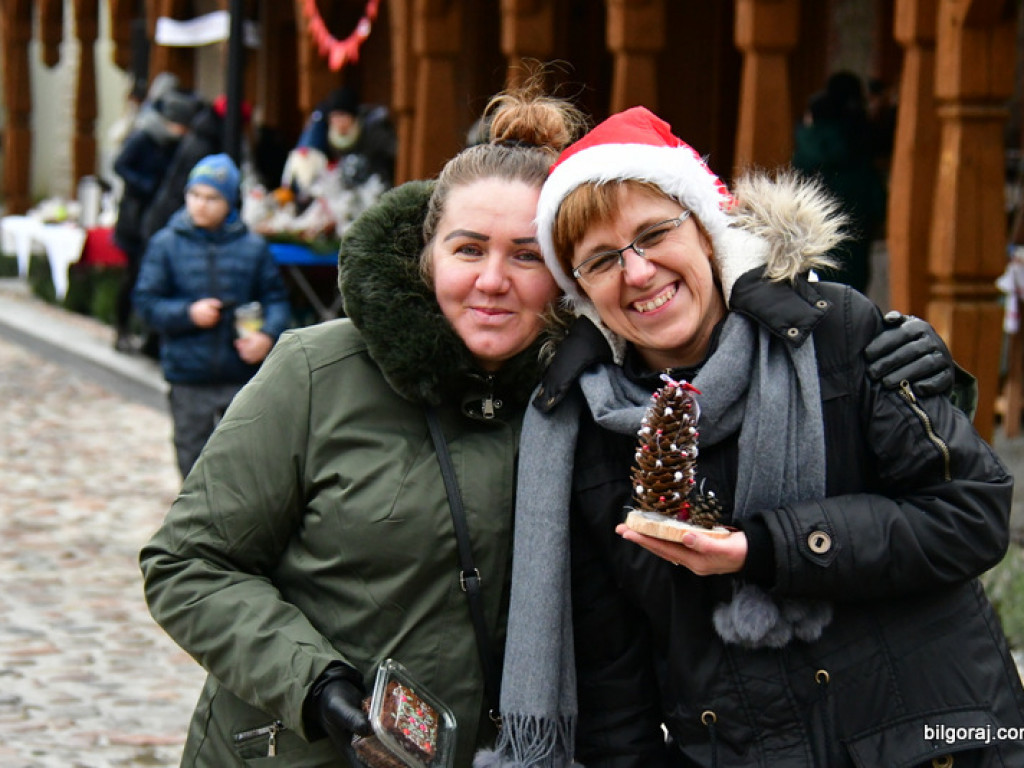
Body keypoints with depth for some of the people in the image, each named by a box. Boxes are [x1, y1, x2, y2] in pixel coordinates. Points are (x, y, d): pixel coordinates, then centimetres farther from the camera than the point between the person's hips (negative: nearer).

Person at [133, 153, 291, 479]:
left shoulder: (253, 246, 0)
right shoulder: (166, 244, 0)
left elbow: (276, 299, 4)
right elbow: (146, 302, 0)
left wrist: (267, 334, -14)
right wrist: (188, 314, -15)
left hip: (243, 375, 0)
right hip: (189, 376, 0)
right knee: (193, 453, 10)